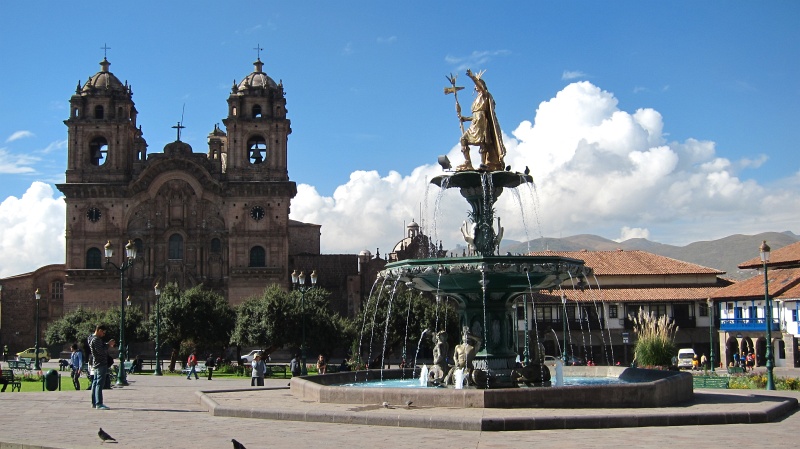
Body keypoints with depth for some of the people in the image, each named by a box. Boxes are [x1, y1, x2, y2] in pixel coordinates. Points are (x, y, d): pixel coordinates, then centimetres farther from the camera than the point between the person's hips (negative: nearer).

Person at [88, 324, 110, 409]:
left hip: (96, 364, 11)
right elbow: (101, 351, -23)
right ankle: (99, 404, -13)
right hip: (101, 364, -11)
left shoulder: (93, 338, 15)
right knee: (99, 384, -11)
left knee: (95, 383, 13)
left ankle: (94, 403, 19)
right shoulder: (96, 339, -16)